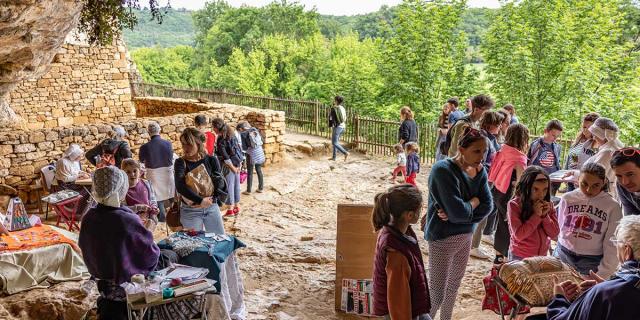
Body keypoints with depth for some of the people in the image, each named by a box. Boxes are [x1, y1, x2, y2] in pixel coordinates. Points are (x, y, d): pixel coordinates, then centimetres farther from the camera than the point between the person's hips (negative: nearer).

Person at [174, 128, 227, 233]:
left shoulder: (211, 160, -2)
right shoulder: (180, 162, -7)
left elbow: (220, 183, -2)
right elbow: (180, 186, -22)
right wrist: (200, 200, -26)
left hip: (212, 207, 2)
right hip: (190, 211, -2)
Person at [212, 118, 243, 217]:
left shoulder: (221, 139, -15)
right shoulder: (231, 134, 8)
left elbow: (225, 156, -19)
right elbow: (239, 148, 10)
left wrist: (232, 167, -13)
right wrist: (239, 164, 10)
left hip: (229, 165, -8)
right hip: (237, 163, 8)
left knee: (228, 186, 1)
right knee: (236, 184, 14)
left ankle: (230, 210, 6)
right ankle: (237, 207, 23)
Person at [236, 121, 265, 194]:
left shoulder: (243, 134, -11)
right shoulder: (255, 130, 4)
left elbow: (244, 147, -10)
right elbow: (261, 139, 10)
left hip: (251, 154, -5)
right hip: (259, 152, 5)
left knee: (250, 173, 5)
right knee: (259, 171, 15)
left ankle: (248, 190, 12)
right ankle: (261, 188, 22)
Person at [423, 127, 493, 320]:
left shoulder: (479, 171, 0)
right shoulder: (443, 170, -23)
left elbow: (487, 206, -5)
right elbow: (459, 212, -29)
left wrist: (457, 213, -18)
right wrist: (474, 201, -9)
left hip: (465, 237, 7)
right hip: (442, 239, -7)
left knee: (453, 287, 22)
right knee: (437, 295, -4)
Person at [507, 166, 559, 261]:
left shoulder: (548, 205, -2)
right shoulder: (514, 205, -16)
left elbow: (554, 234, -4)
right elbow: (519, 235, -21)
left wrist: (544, 215, -17)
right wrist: (536, 215, -22)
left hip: (542, 256, 4)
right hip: (520, 258, -3)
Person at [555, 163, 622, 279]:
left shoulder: (612, 206, -8)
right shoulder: (567, 199, -3)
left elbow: (611, 245, -7)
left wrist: (603, 275, -9)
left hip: (593, 262, -2)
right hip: (563, 256, 2)